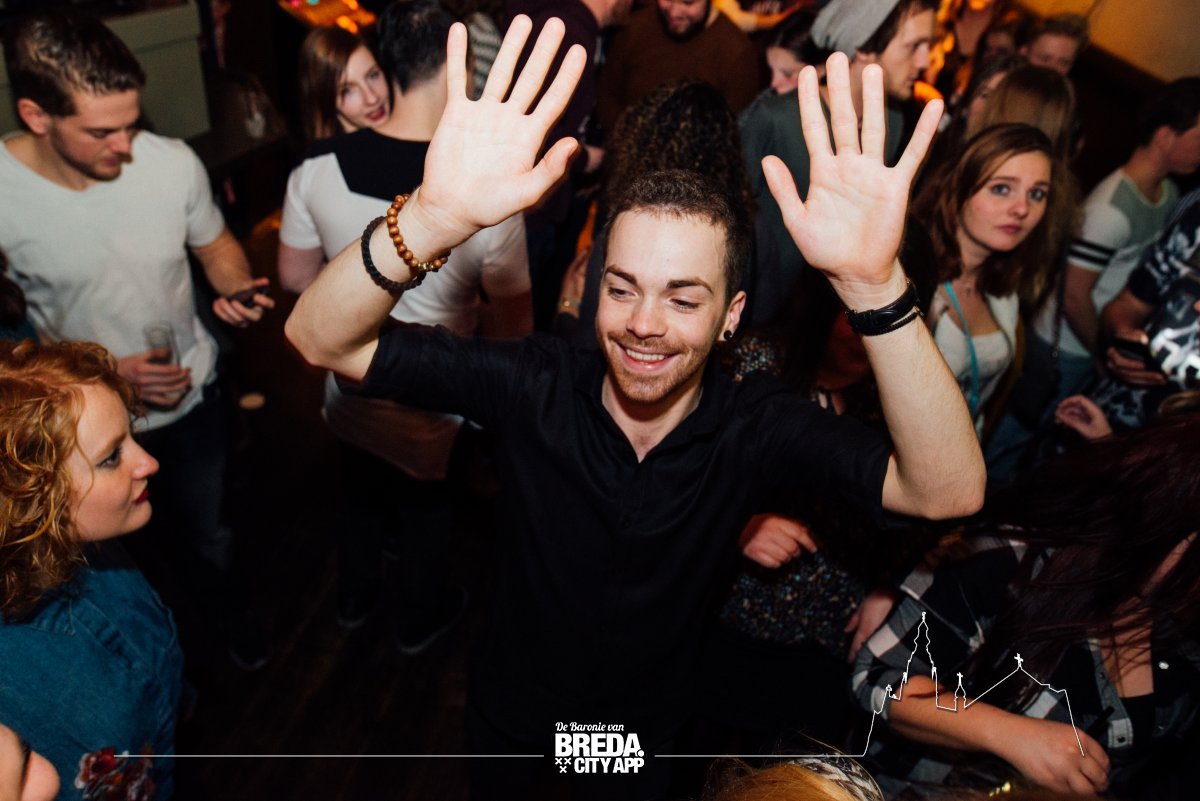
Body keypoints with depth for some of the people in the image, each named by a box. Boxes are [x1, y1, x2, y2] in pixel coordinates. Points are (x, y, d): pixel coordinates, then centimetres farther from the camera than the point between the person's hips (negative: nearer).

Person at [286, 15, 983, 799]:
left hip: (645, 727, 0)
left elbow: (949, 491, -39)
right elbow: (318, 338, -32)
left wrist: (872, 285, -55)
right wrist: (435, 219, -54)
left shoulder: (758, 428, -26)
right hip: (511, 706, 1)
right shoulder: (533, 383, -27)